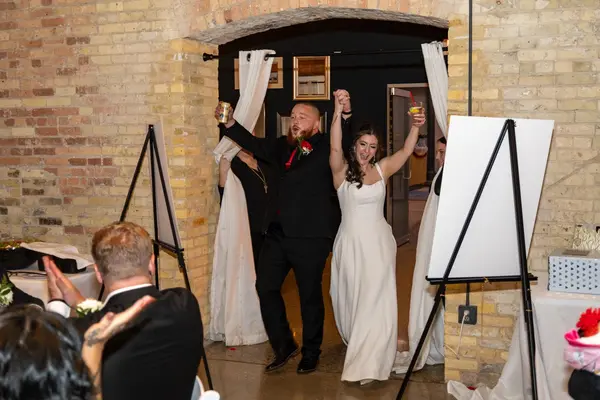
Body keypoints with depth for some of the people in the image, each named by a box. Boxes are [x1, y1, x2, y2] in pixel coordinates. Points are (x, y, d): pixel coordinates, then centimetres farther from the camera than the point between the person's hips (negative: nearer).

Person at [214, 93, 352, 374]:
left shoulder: (327, 147, -4)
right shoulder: (283, 146, 11)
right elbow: (254, 144, 19)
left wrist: (346, 113, -36)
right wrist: (229, 123, 7)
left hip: (310, 237, -6)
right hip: (278, 232, 6)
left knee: (310, 295, 6)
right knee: (265, 287, 9)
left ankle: (311, 353, 26)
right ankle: (283, 346, 27)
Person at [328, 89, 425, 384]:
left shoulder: (382, 169, 4)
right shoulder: (342, 171, -5)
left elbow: (406, 151, -3)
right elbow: (335, 147, -22)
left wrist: (415, 126, -21)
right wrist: (338, 111, -33)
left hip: (379, 242, 2)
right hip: (351, 243, -2)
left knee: (376, 301, -3)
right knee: (352, 299, 11)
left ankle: (367, 364, 4)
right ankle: (357, 353, 36)